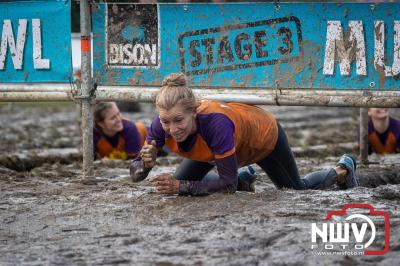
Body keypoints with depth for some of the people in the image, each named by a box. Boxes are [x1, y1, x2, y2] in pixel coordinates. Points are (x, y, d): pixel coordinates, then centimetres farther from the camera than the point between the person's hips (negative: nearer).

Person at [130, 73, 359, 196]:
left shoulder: (215, 123, -48)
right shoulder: (162, 125, -34)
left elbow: (228, 183, -43)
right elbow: (136, 175, -25)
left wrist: (182, 186, -52)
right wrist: (145, 163, -48)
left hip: (265, 136, -4)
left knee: (298, 188, 18)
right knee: (177, 184, -2)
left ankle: (343, 170, 50)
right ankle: (244, 181, 21)